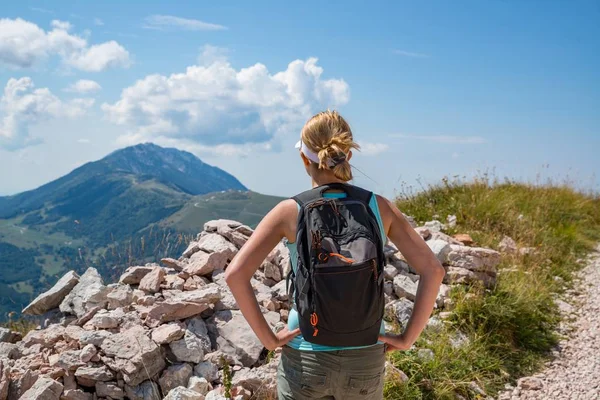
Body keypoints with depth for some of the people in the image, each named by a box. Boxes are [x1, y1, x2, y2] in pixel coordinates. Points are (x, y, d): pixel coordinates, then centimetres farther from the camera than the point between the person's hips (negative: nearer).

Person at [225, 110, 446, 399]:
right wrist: (407, 339, -3)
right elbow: (433, 270, -8)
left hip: (305, 357, -1)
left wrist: (268, 338, -9)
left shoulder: (290, 212, -10)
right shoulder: (378, 207, -5)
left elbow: (235, 274, -17)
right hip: (365, 359, 2)